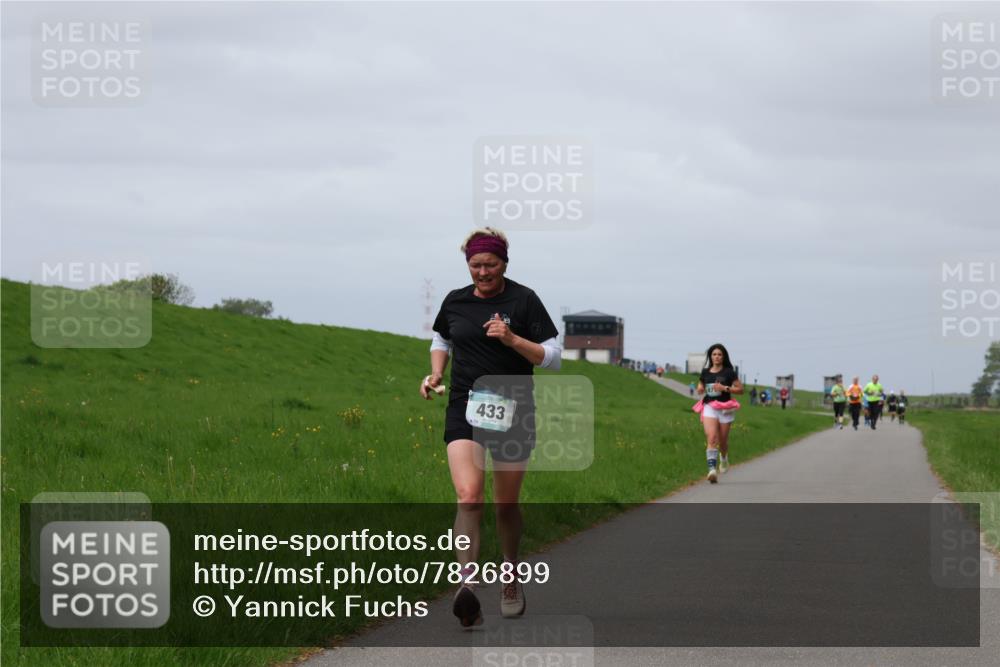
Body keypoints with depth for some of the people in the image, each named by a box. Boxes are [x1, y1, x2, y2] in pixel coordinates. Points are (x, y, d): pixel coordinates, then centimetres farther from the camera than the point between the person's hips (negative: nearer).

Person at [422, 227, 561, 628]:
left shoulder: (523, 300, -3)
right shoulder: (455, 301, 7)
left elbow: (553, 357, -5)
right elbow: (441, 341, 26)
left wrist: (512, 339, -19)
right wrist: (435, 375, 7)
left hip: (512, 411, -1)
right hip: (465, 409, 1)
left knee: (506, 504, 11)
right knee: (469, 496, -20)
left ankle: (511, 580, 34)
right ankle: (468, 584, -31)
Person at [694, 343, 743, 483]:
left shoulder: (729, 372, -1)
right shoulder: (705, 373, 8)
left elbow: (740, 389, 0)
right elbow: (700, 388, 21)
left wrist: (725, 388, -14)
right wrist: (700, 389, -3)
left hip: (725, 408, -1)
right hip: (709, 407, 1)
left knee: (722, 440, 11)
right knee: (711, 438, -17)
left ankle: (724, 458, 46)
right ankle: (712, 469, -27)